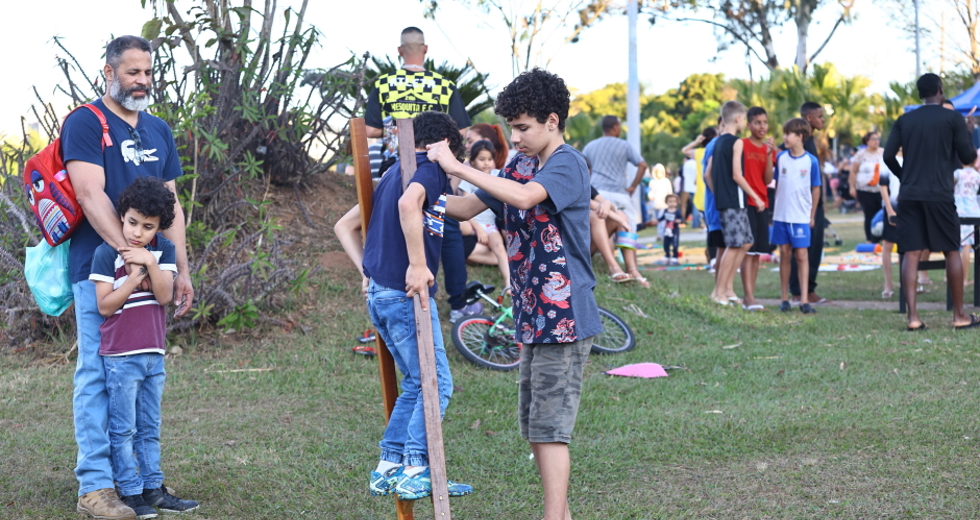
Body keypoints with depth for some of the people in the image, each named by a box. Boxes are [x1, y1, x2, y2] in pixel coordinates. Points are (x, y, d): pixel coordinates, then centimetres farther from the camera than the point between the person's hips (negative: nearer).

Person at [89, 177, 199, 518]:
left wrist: (150, 263, -19)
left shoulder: (164, 250, 3)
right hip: (121, 357, -4)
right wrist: (134, 279, -21)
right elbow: (105, 305, -10)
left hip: (155, 354, 5)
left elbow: (165, 296, -7)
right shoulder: (107, 253, -8)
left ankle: (153, 489, 18)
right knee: (124, 429, 1)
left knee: (150, 428, 12)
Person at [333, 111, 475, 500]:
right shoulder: (432, 166, -5)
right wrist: (417, 265, -26)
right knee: (436, 383, -2)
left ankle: (388, 468, 16)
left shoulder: (395, 171, 21)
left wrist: (366, 271, 15)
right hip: (406, 292, -9)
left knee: (415, 383, 16)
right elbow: (409, 203, -29)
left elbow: (344, 226, 24)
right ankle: (415, 471, -4)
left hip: (379, 292, 9)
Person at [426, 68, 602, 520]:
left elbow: (524, 197, -32)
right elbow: (469, 207, 17)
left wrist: (457, 167, -27)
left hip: (563, 316, -9)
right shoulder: (520, 166, 13)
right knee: (535, 427, 14)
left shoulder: (567, 164, -13)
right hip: (533, 315, 9)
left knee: (549, 428, -9)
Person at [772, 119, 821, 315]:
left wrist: (812, 215, 4)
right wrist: (774, 209, 5)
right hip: (781, 215, 2)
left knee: (802, 255, -4)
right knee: (785, 254, 7)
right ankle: (785, 298, 14)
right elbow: (776, 183, 9)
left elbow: (816, 188, 3)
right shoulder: (781, 157, 2)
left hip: (801, 217, -2)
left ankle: (804, 300, -2)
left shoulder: (811, 160, -4)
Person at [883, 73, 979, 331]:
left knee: (911, 253, 1)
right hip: (940, 194, -3)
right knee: (952, 251, 8)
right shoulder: (953, 118, -1)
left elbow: (888, 156, 5)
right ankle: (959, 315, 12)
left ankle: (913, 316, -6)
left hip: (909, 195, 3)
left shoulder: (904, 121, 9)